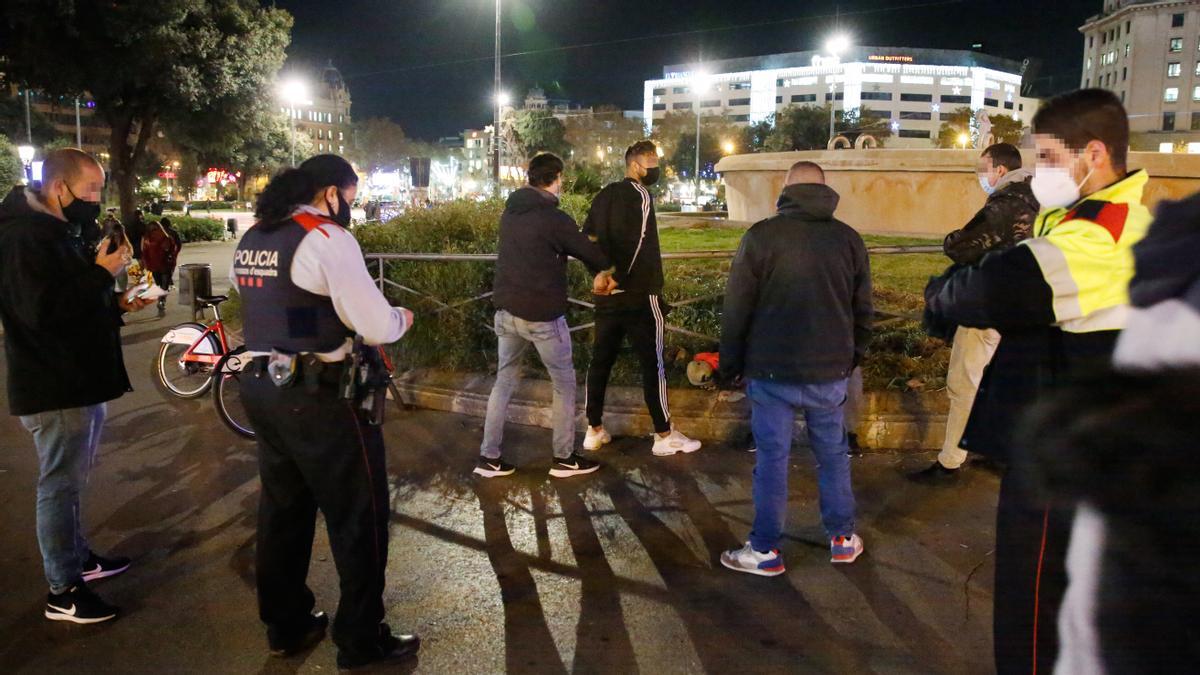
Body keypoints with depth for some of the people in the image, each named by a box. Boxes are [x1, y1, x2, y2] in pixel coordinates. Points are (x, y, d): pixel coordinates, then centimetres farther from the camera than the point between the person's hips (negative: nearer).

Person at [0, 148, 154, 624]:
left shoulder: (59, 231, 14)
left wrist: (118, 303, 6)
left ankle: (79, 558, 35)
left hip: (79, 380, 10)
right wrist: (102, 273, -24)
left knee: (73, 479, 20)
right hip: (55, 388, -10)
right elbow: (43, 312, -29)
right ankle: (62, 592, 10)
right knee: (60, 485, -1)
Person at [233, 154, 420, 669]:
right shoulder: (327, 238, -15)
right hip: (321, 398, -8)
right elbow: (375, 326, -19)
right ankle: (362, 641, 16)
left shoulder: (251, 240, 10)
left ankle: (285, 627, 33)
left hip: (261, 389, 9)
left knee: (283, 510, 19)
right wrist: (400, 318, 1)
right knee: (359, 518, 5)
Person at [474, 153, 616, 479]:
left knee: (504, 381, 15)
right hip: (542, 316, -7)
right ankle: (564, 458, 17)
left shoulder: (511, 212, 8)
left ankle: (488, 458, 17)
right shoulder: (554, 219, -16)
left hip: (506, 311, 7)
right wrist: (606, 270, 21)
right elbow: (588, 251, -2)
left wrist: (596, 270, 16)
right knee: (564, 384, 10)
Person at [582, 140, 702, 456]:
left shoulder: (604, 195, 14)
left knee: (600, 360, 10)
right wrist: (617, 277, -17)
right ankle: (665, 436, 6)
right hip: (638, 295, -8)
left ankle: (594, 431, 17)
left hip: (606, 295, 8)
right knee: (653, 364, -1)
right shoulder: (640, 195, -10)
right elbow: (636, 245, -20)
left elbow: (587, 237, 13)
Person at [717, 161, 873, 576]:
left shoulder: (761, 236, -8)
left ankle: (765, 551, 12)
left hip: (772, 371, -3)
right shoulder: (849, 239, 4)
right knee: (834, 454, 16)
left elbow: (736, 309, -7)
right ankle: (843, 538, 27)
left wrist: (730, 365, 3)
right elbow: (863, 310, 10)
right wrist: (852, 359, 23)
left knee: (772, 459, 4)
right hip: (830, 372, 4)